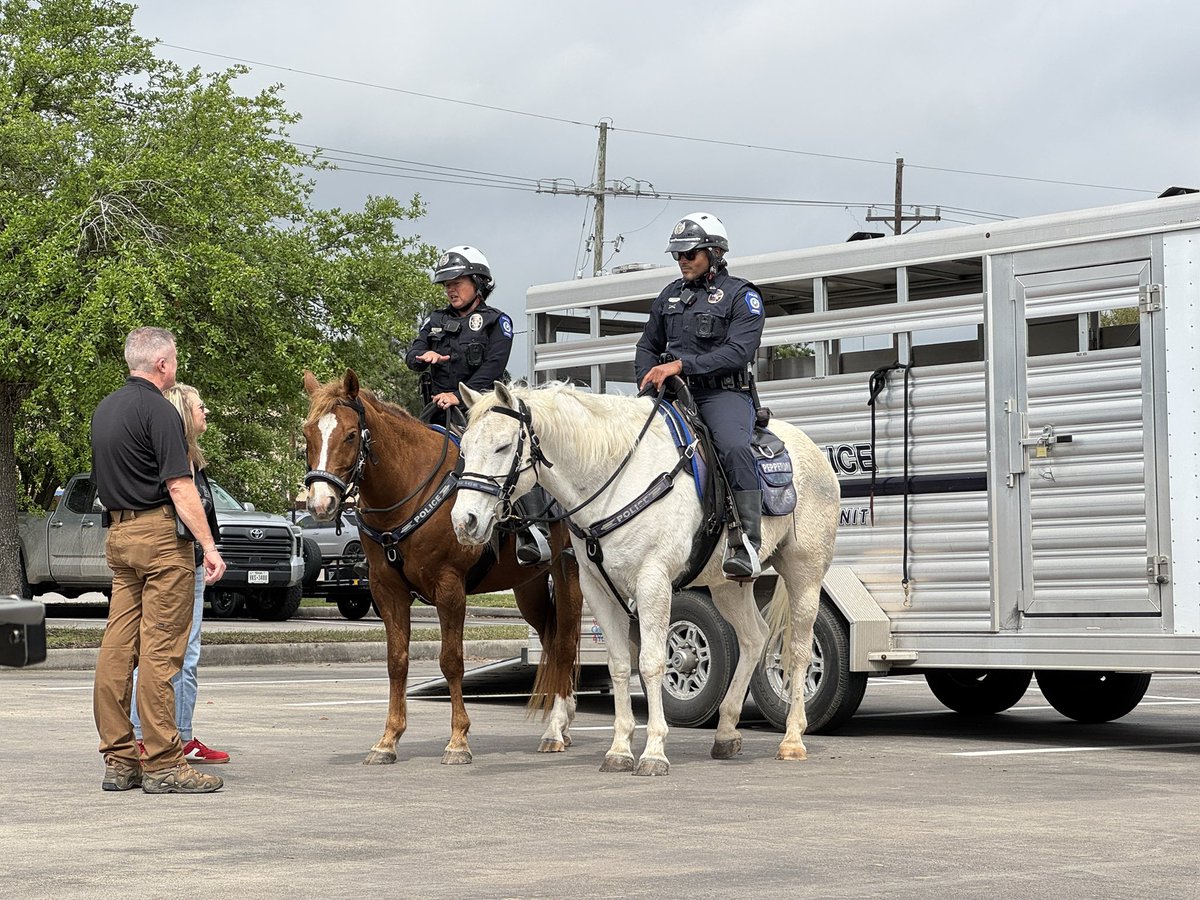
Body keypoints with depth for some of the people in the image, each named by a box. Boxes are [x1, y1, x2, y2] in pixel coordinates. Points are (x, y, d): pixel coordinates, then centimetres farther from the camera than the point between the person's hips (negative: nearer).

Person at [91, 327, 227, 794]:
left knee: (118, 648, 7)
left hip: (117, 534, 9)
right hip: (160, 533, -9)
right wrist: (209, 546, -17)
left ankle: (118, 760, 11)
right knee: (160, 650, -8)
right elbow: (179, 486, -18)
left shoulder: (104, 409, 15)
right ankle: (162, 764, -7)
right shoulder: (158, 410, -12)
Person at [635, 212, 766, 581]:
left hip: (723, 393, -5)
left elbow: (738, 352, -13)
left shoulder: (741, 295, 1)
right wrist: (649, 378, 4)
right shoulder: (670, 295, 19)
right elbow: (648, 346, 27)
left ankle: (746, 545, -35)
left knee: (734, 448, -34)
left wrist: (681, 365, -19)